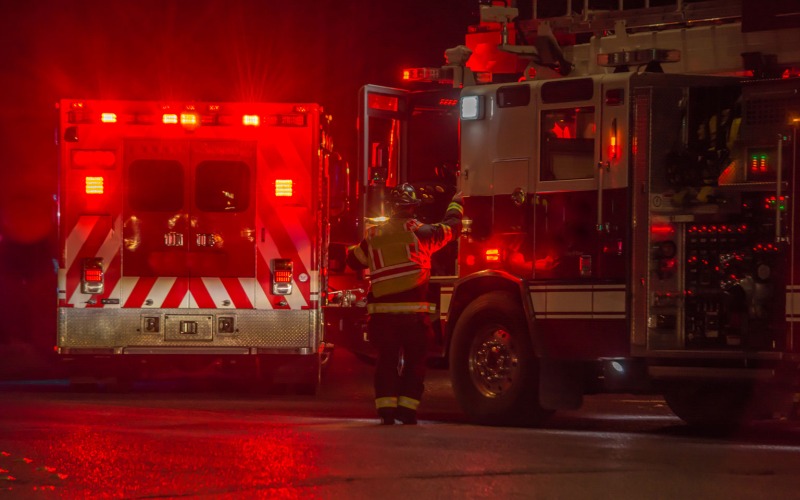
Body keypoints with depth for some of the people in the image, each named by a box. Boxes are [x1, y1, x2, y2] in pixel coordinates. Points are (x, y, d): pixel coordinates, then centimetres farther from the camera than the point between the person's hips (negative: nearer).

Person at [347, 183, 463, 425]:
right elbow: (451, 228, 7)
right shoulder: (420, 232, -5)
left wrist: (352, 249, 42)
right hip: (413, 312, -3)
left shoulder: (373, 236, 6)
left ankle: (385, 409, 3)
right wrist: (456, 205, 26)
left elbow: (354, 260, 19)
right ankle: (407, 407, 2)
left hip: (382, 312, 3)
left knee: (386, 360, 10)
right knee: (415, 360, 7)